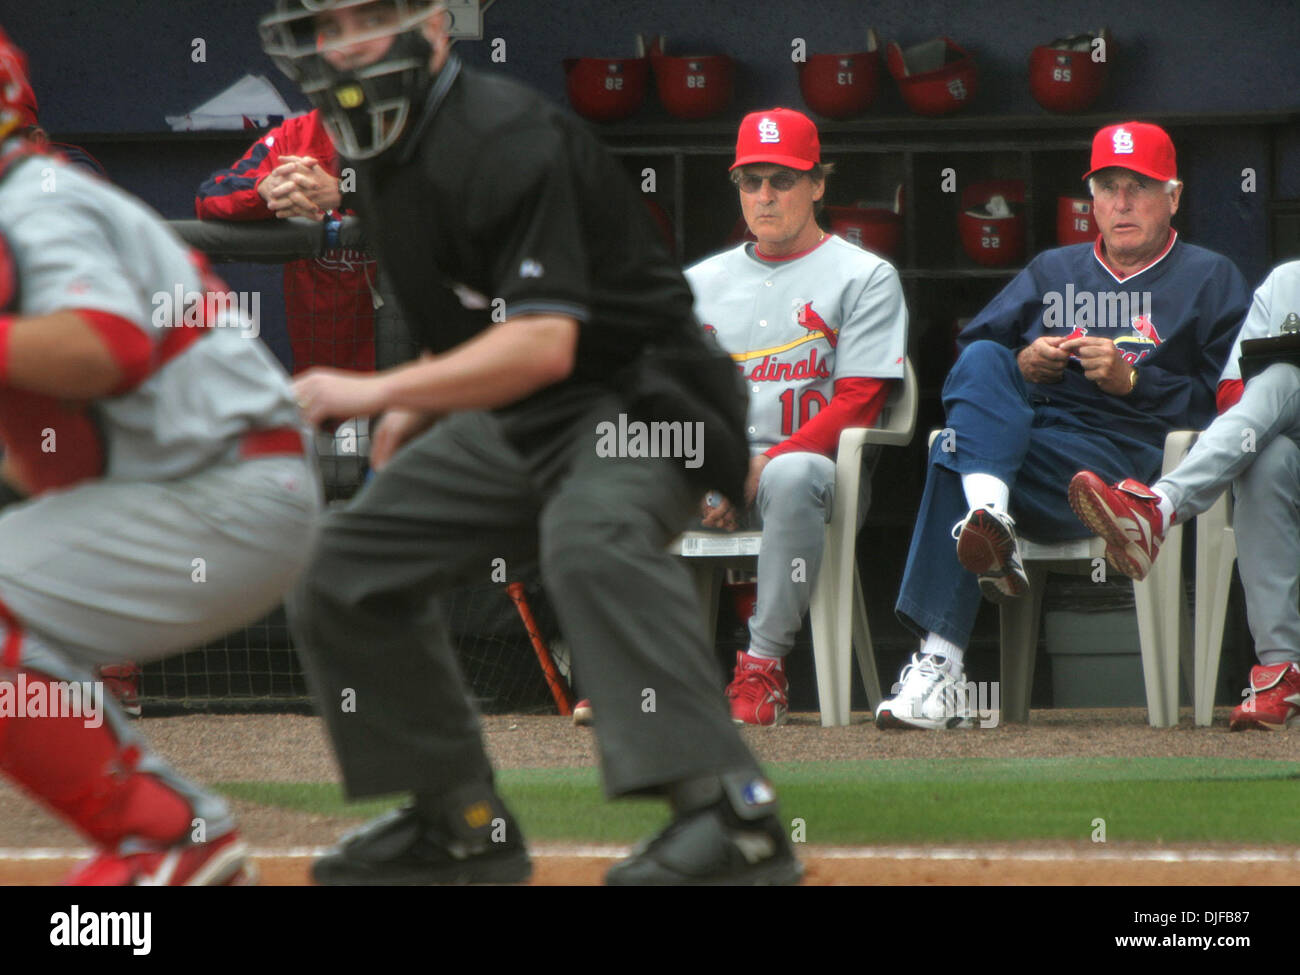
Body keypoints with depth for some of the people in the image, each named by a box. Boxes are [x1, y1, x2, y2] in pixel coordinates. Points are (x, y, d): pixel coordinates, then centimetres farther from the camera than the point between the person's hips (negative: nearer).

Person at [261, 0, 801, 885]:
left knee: (591, 538, -39)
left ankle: (733, 817, -47)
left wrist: (379, 392, -32)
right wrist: (418, 409, 12)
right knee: (343, 573, 10)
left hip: (637, 400, -10)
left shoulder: (505, 141, -22)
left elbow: (544, 344, -31)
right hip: (511, 428, 10)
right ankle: (461, 823, 20)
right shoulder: (382, 151, 6)